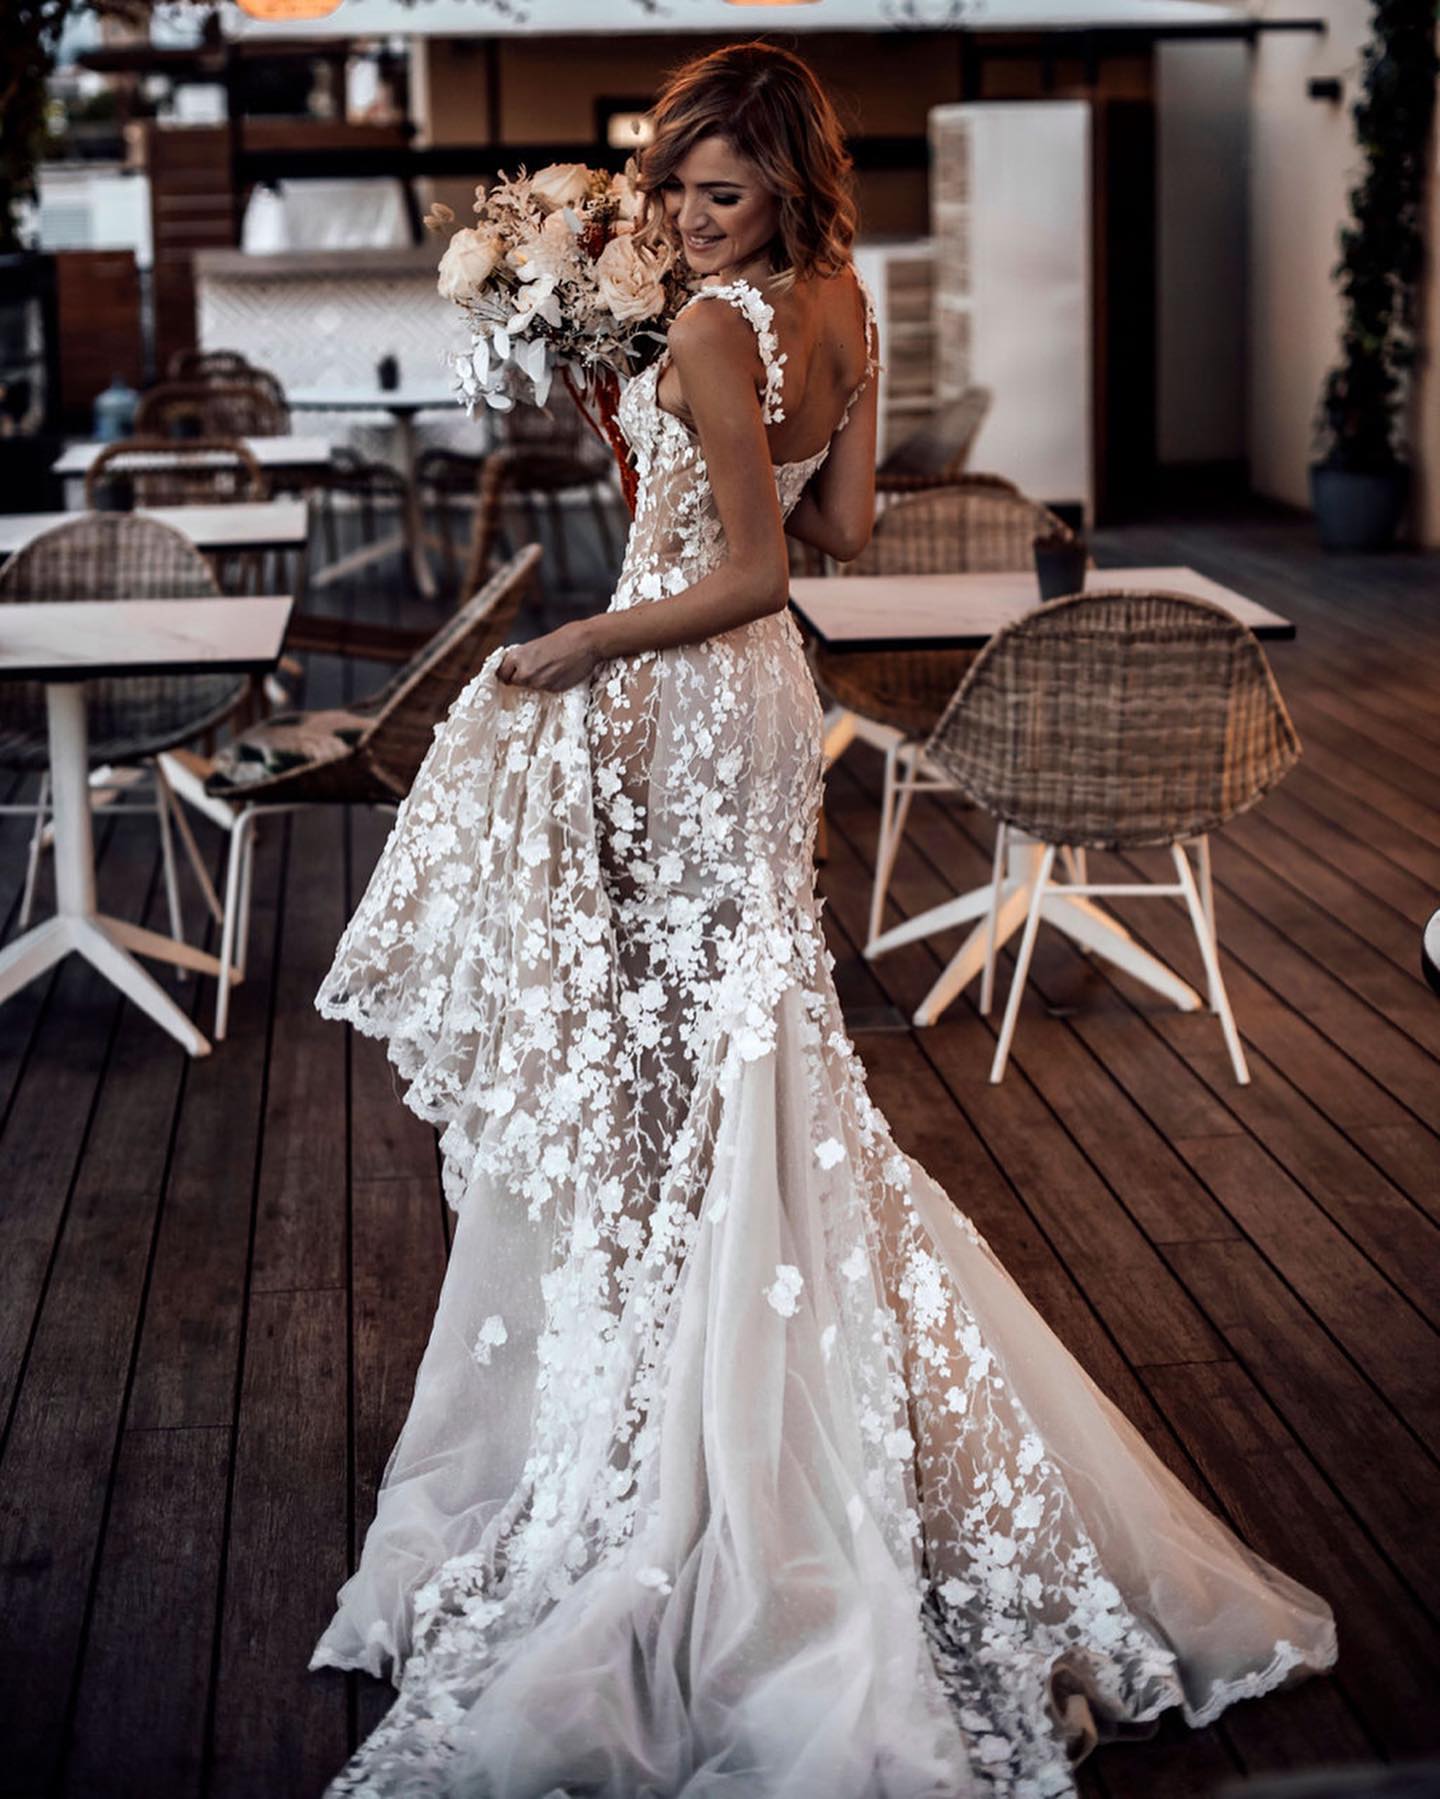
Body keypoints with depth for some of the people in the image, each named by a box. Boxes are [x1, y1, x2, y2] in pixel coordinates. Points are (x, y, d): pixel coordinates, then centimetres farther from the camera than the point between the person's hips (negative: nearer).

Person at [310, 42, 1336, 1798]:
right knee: (741, 1024, 16)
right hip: (762, 701, 8)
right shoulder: (841, 304, 5)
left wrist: (570, 649, -16)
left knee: (659, 1048, 3)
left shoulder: (716, 330, -20)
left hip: (686, 708, -8)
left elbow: (747, 574, -22)